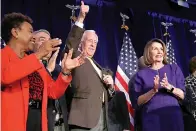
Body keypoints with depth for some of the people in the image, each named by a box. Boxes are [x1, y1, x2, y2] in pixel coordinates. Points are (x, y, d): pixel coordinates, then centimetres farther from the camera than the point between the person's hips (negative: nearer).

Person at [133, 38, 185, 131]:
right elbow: (139, 101, -3)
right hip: (151, 118, -1)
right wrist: (153, 90, -18)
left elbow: (182, 95, 2)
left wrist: (170, 87, -16)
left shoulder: (174, 69, 6)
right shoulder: (141, 74, 3)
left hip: (173, 116, 1)